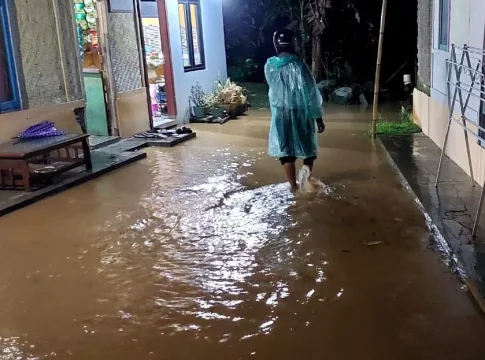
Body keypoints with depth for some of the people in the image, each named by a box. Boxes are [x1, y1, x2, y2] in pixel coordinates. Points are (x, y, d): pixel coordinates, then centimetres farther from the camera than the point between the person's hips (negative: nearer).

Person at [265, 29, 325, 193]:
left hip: (279, 114, 4)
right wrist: (318, 118, -9)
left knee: (285, 149, 13)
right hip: (300, 114, -4)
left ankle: (293, 186, 20)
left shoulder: (269, 66, -5)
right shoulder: (298, 66, -20)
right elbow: (311, 95, -17)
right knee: (308, 149, 17)